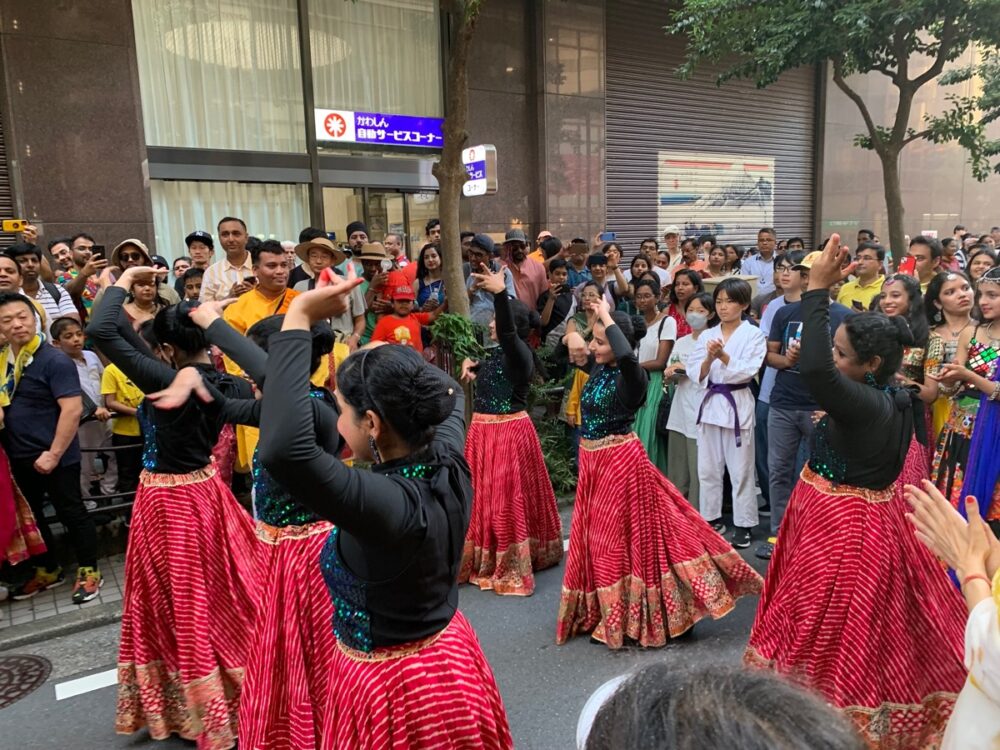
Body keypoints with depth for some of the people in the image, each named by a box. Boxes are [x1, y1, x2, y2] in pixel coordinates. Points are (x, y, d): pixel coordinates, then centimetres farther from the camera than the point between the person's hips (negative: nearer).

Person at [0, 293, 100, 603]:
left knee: (71, 514, 4)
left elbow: (73, 409, -21)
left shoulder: (54, 360, -16)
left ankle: (89, 573, 18)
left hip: (55, 457, -7)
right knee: (29, 515, 18)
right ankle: (47, 571, 35)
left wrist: (53, 454, -21)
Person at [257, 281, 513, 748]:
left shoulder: (389, 503, -35)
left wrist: (299, 319, -41)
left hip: (392, 686, -7)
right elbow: (448, 393, 8)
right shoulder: (449, 466, -14)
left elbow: (283, 449, -49)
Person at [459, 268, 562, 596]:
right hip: (483, 431, 9)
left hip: (509, 432, -9)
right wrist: (470, 363, 8)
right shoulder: (493, 352, 8)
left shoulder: (520, 354, -16)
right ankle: (486, 560, 34)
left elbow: (507, 332, -37)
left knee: (508, 497, -1)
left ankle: (512, 569, 12)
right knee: (483, 495, 17)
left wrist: (500, 293, -49)